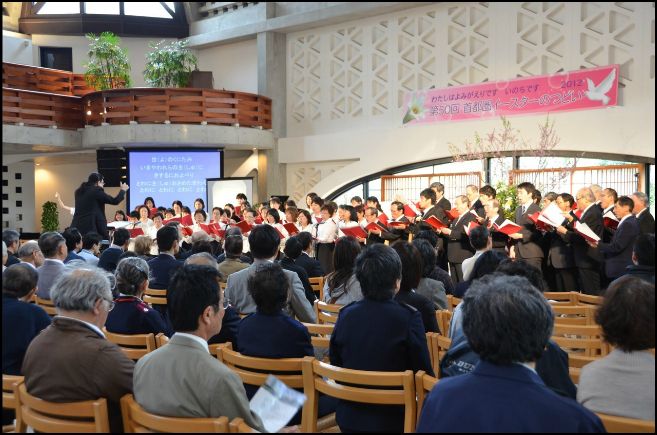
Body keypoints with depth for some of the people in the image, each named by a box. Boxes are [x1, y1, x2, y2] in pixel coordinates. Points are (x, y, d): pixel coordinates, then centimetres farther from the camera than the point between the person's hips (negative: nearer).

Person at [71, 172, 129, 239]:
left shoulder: (79, 191, 14)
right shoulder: (96, 191, -7)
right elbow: (115, 201, -5)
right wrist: (123, 190, 12)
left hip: (77, 226, 7)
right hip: (91, 227, -7)